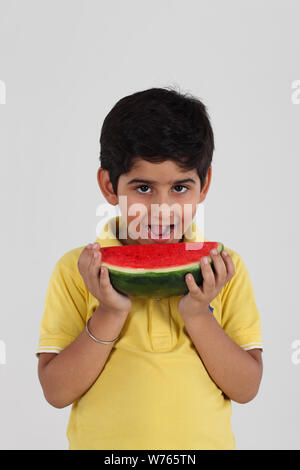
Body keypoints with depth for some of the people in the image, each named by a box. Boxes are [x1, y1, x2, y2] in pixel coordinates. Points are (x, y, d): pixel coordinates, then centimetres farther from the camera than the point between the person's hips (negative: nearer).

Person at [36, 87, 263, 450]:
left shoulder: (224, 270, -6)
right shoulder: (76, 270, -9)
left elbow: (246, 389, -9)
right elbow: (56, 392, -12)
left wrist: (198, 314, -20)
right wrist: (110, 314, -22)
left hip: (204, 442, 1)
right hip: (102, 443, -1)